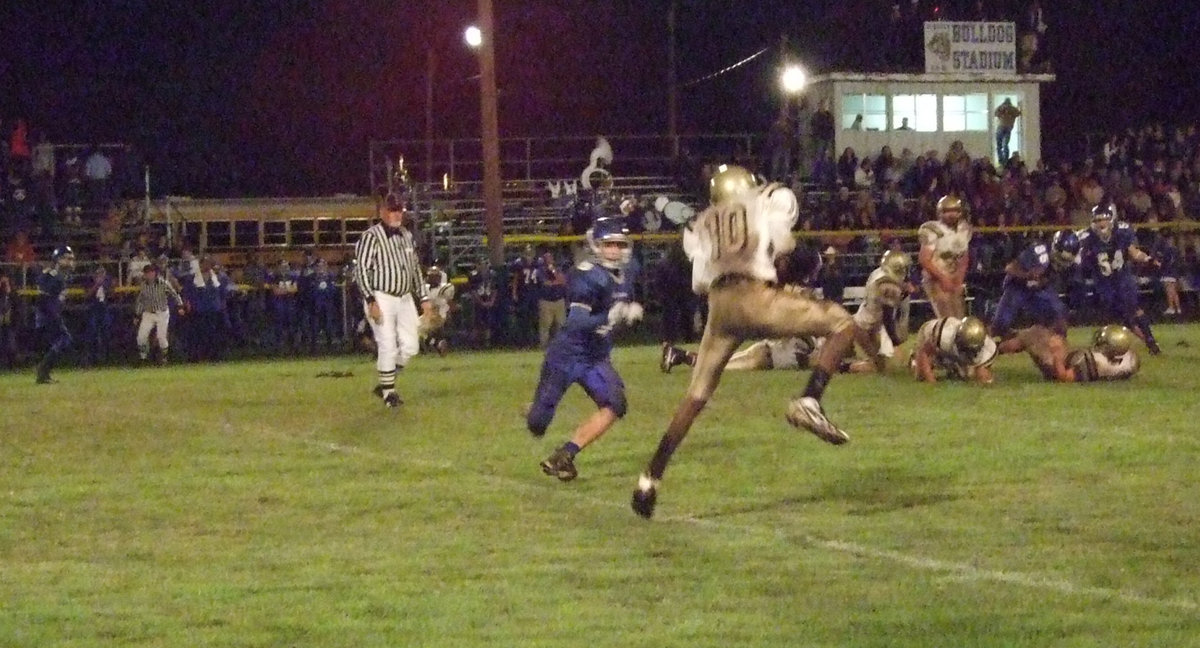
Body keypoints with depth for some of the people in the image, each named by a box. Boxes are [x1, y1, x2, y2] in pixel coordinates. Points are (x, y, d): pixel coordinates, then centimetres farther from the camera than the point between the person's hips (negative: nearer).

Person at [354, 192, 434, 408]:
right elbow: (361, 269, -14)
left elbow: (416, 269, 20)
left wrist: (424, 298, 16)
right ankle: (388, 390, 4)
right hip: (381, 299, -7)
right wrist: (370, 301, -21)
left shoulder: (407, 236, 13)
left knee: (410, 346, 2)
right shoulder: (371, 236, -9)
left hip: (405, 299, 7)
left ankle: (385, 384, 18)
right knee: (388, 346, -9)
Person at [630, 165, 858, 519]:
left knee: (695, 396, 14)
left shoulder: (701, 225, 26)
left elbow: (699, 281, 16)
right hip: (757, 296, -4)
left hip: (719, 304, 4)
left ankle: (652, 476, 9)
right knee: (842, 325, 8)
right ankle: (809, 401, -12)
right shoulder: (773, 199, 18)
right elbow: (780, 245, -1)